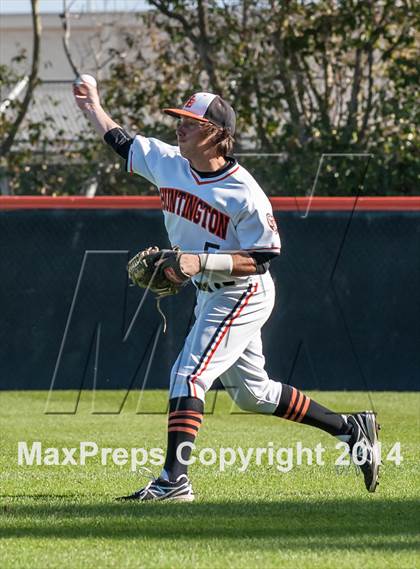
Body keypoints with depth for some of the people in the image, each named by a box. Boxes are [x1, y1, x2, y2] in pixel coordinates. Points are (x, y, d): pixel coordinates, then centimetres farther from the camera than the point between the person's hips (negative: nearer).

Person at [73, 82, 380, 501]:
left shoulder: (244, 194, -22)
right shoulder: (168, 163, -2)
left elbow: (262, 259, -21)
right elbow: (120, 141, 15)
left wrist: (201, 261, -30)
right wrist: (92, 106, 18)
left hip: (244, 296, -8)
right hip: (209, 296, 8)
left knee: (188, 375, -18)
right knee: (251, 392, 16)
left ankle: (174, 479, -20)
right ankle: (351, 428, 27)